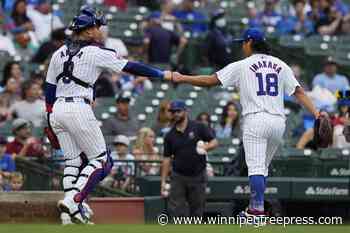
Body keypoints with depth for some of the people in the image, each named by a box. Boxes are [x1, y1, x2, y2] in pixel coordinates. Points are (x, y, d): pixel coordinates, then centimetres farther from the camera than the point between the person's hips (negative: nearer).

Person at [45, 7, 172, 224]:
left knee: (73, 160, 12)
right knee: (101, 161, 0)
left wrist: (51, 123, 20)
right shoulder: (96, 52, -4)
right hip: (79, 108, -7)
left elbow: (49, 90, 16)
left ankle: (71, 213, 2)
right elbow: (130, 67, -5)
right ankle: (72, 201, -15)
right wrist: (163, 74, 2)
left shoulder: (59, 53, 15)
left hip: (57, 110, 7)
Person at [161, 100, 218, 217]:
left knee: (197, 210, 6)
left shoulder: (198, 127, -1)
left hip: (198, 176, -2)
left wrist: (205, 147, -25)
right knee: (176, 210, -6)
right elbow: (167, 159, 6)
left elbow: (214, 142, -2)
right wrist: (163, 181, 1)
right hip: (178, 177, 2)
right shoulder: (170, 135, 6)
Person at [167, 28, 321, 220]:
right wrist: (315, 112, 3)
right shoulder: (280, 65, 14)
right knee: (262, 167, 15)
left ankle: (258, 209, -18)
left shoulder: (243, 66, 1)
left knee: (256, 167, -9)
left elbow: (210, 80, -1)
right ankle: (255, 208, 15)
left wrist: (182, 79, 7)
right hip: (278, 121, 5)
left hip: (255, 120, -5)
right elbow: (299, 92, 6)